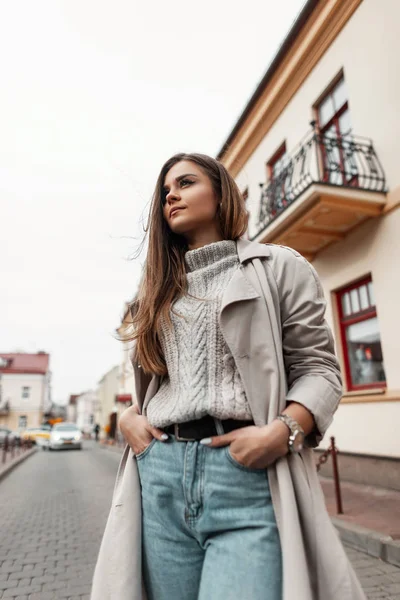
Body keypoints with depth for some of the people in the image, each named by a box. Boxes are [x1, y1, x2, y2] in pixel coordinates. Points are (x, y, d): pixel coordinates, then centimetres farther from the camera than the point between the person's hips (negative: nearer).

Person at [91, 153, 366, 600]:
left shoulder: (279, 267, 6)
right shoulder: (157, 288, 19)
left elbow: (318, 368, 1)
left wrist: (281, 432, -16)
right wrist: (128, 417, 4)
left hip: (250, 475, -4)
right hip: (160, 474, 5)